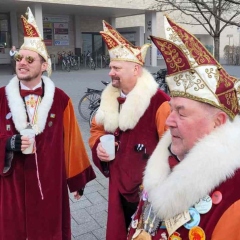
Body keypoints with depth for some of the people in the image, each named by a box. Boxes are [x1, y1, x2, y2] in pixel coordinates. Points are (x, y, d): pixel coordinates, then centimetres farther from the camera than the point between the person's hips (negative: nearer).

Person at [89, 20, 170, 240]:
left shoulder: (159, 102, -20)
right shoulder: (111, 99, 5)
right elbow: (97, 128, 18)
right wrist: (98, 146, -3)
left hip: (149, 190, -6)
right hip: (119, 185, 7)